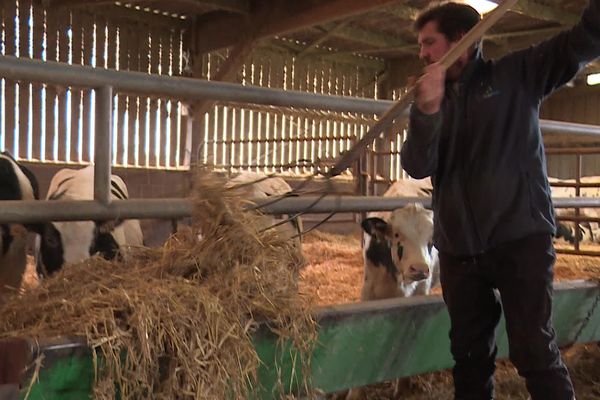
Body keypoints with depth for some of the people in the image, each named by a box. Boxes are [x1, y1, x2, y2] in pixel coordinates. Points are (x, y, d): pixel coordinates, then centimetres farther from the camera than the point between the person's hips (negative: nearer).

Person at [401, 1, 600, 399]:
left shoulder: (517, 74, 2)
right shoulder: (430, 101, 11)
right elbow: (418, 167, -5)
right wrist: (427, 111, -22)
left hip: (520, 237, -4)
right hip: (458, 247, 4)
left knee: (534, 351, -5)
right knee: (469, 352, 14)